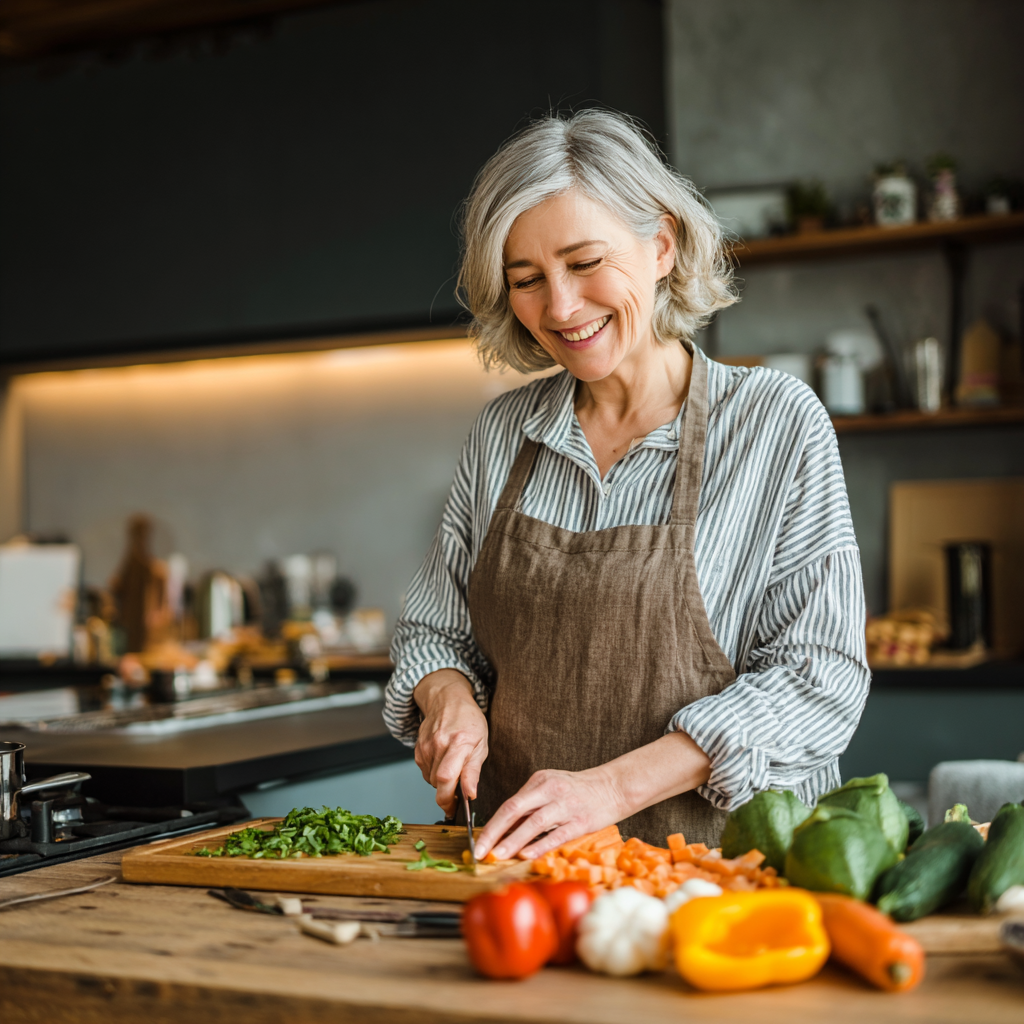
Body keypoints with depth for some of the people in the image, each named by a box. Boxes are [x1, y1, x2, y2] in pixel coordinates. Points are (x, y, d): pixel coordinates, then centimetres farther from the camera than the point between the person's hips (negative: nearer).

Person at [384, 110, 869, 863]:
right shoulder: (505, 432, 10)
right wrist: (450, 698, -5)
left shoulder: (778, 424, -3)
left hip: (709, 856, -3)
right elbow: (434, 630, 18)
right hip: (521, 864, 4)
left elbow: (818, 674, -8)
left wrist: (615, 786, -17)